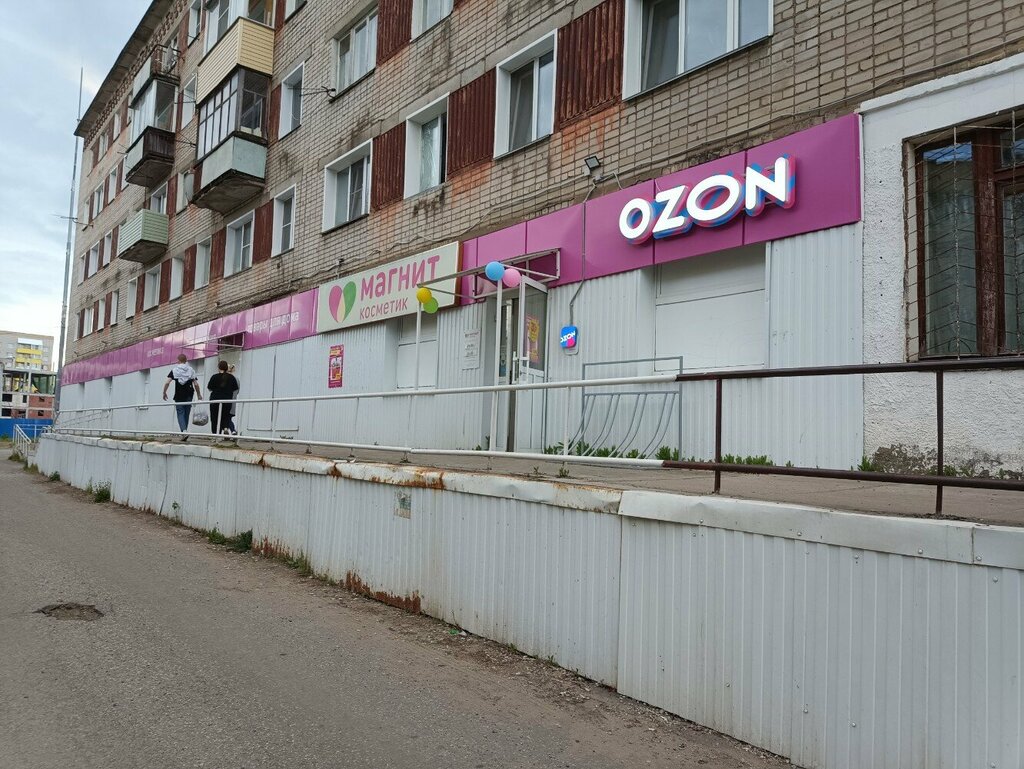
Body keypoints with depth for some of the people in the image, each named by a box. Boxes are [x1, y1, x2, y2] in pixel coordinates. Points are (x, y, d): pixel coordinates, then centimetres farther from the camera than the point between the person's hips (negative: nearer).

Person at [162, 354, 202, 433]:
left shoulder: (174, 370, 0)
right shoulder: (191, 370, 4)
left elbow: (167, 383, -9)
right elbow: (196, 384, 0)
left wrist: (164, 393, 4)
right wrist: (199, 395, 10)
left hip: (178, 396, -2)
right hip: (188, 396, 2)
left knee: (180, 413, -1)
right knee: (186, 414, 11)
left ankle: (184, 430, -21)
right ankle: (185, 430, 16)